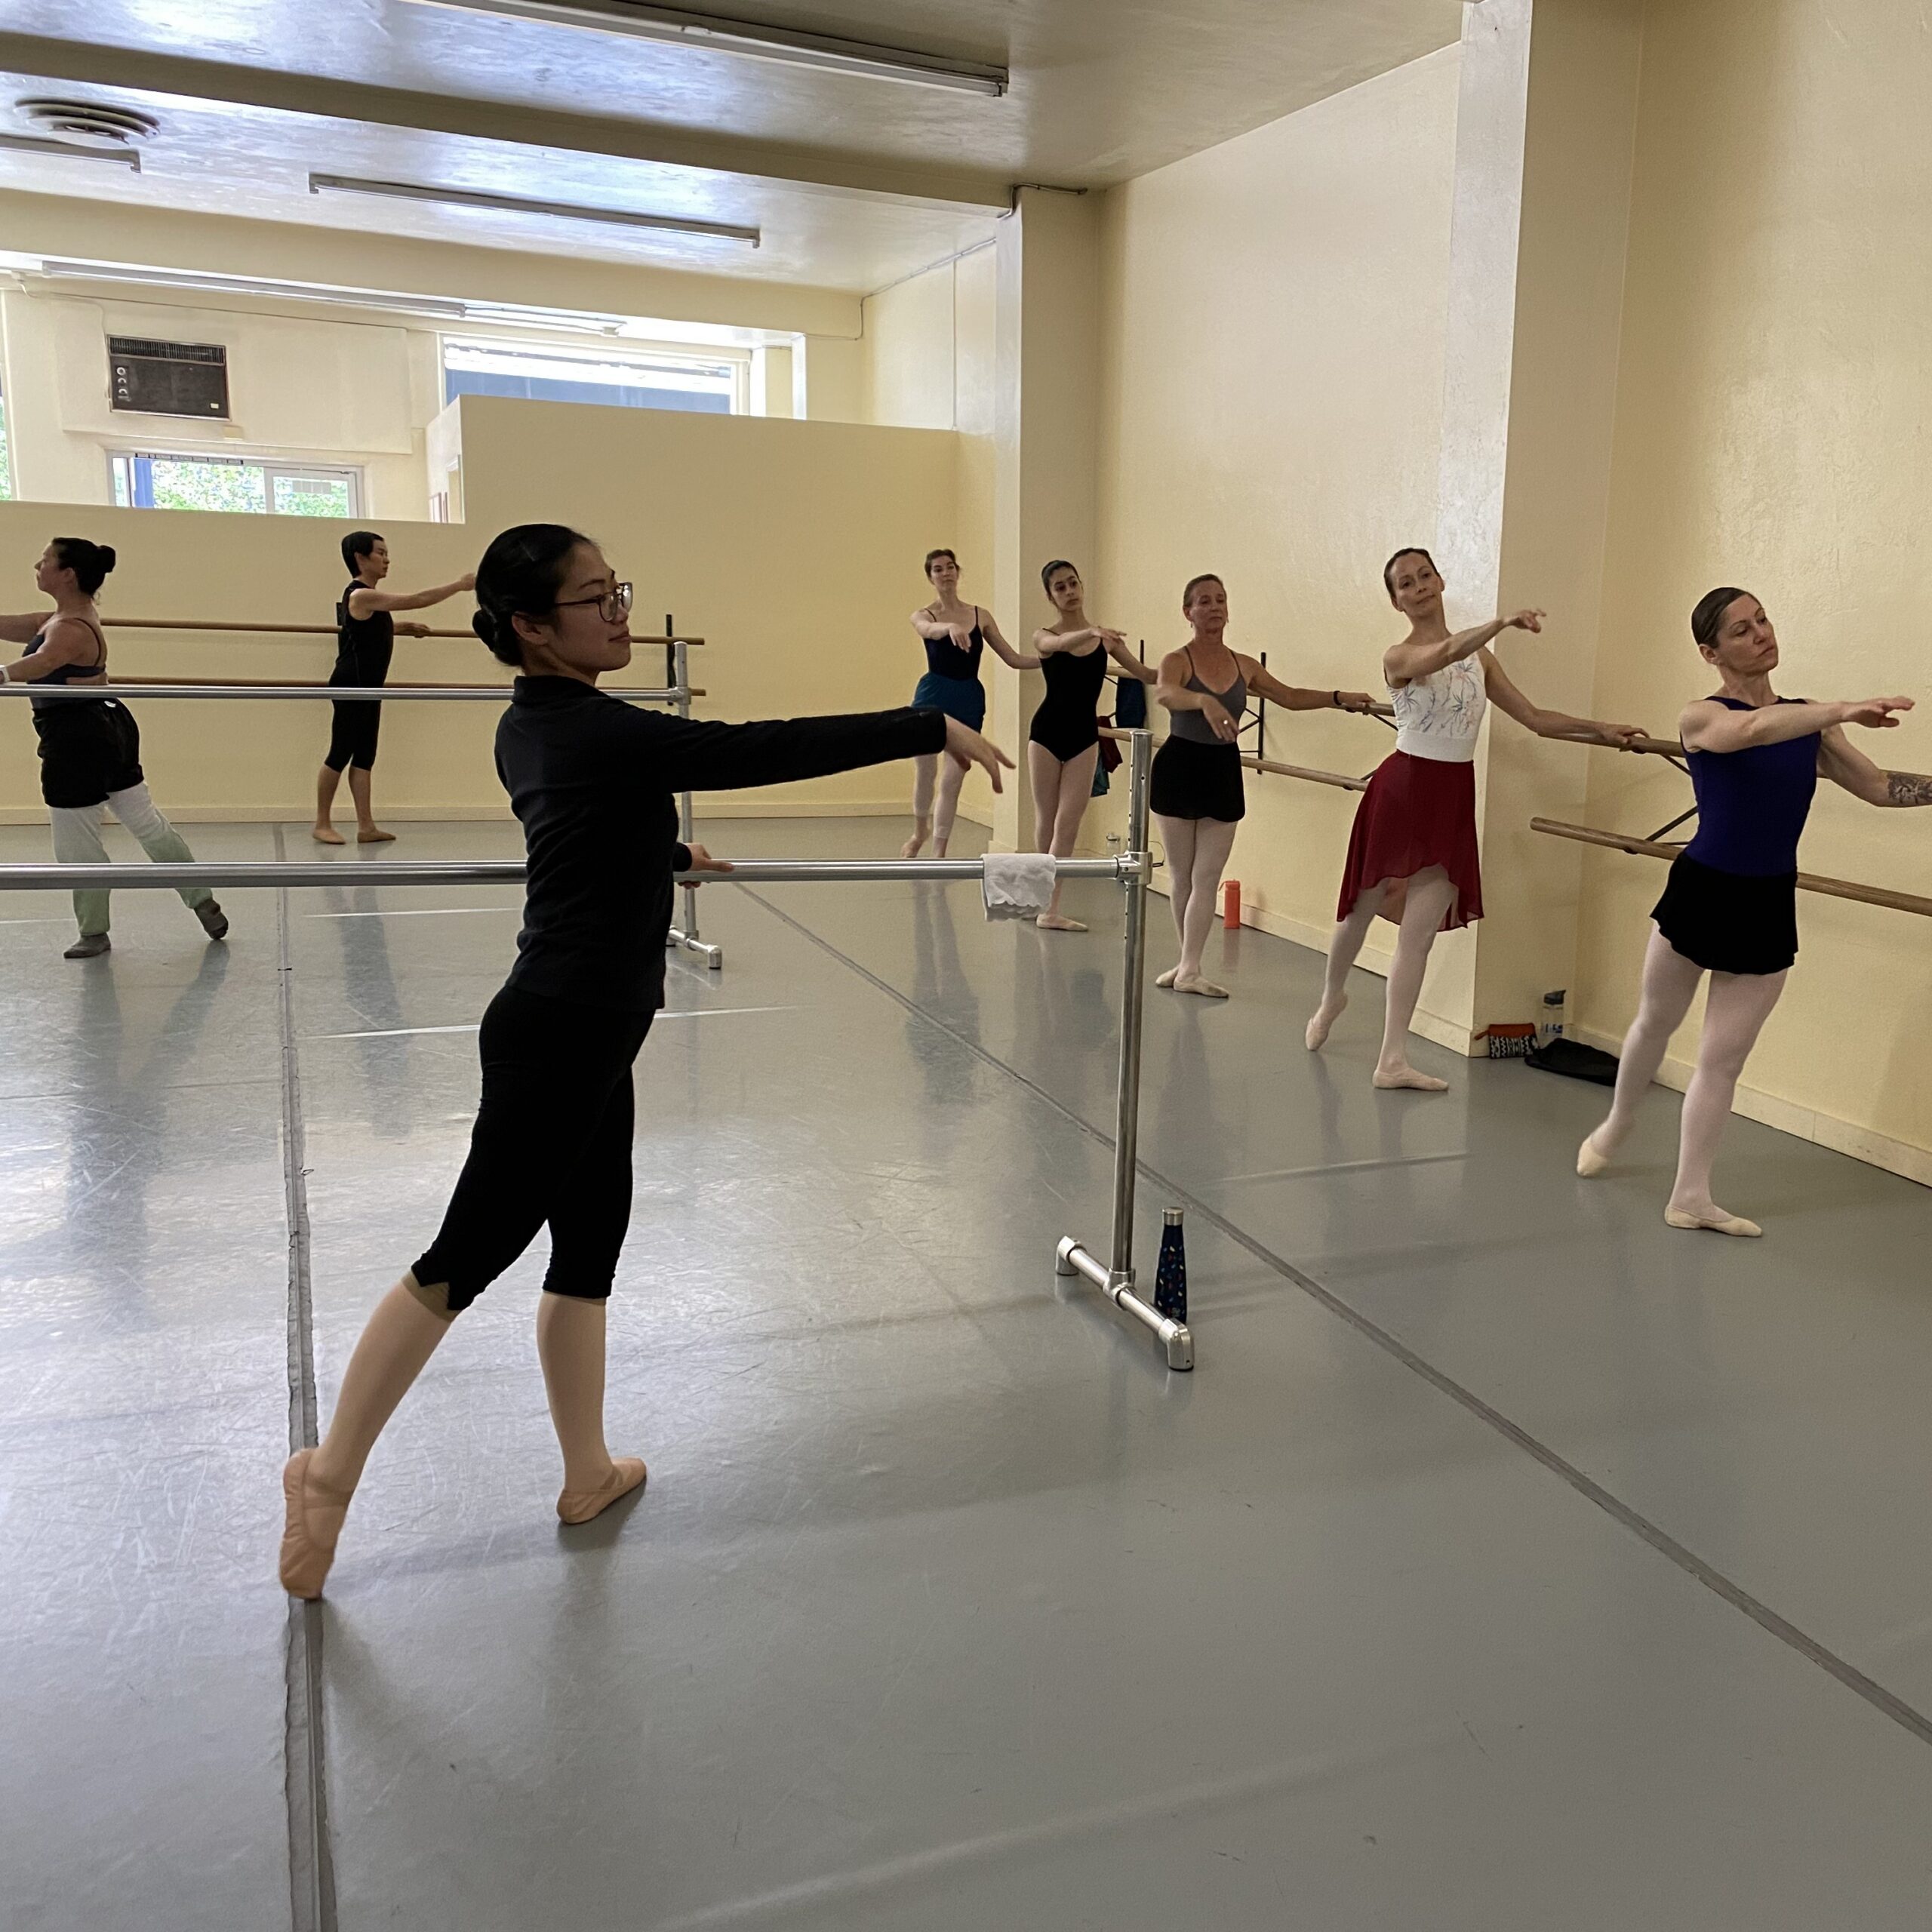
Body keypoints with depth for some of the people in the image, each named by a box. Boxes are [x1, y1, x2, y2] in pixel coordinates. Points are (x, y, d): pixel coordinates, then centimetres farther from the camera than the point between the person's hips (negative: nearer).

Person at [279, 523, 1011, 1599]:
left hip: (578, 1030, 10)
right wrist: (934, 729, -19)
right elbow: (766, 749, -24)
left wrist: (672, 855, 44)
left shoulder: (531, 726, 7)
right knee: (469, 1257, 2)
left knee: (591, 1244, 16)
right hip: (562, 1035, -10)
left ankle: (590, 1473, 30)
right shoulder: (596, 731, -21)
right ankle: (331, 1474, 16)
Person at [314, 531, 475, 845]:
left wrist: (405, 628, 23)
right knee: (342, 753, -3)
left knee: (364, 755, 6)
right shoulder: (361, 595, -17)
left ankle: (366, 827, 7)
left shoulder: (369, 598, 13)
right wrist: (460, 585, -20)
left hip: (368, 687, 10)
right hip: (351, 685, -10)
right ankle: (322, 824, 6)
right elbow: (416, 600, -23)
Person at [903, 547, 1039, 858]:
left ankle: (938, 854, 9)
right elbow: (930, 629, -27)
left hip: (969, 700, 2)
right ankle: (920, 833, 33)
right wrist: (950, 628, -50)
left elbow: (1014, 658, 9)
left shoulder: (981, 616, 8)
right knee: (926, 773, 5)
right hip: (933, 697, -2)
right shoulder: (923, 615, -1)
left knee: (952, 782, 1)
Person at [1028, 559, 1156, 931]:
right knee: (1047, 820, 9)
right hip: (1048, 731, -2)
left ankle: (1050, 908, -4)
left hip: (1084, 736, 2)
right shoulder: (1044, 636, -4)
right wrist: (1091, 632, -49)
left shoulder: (1104, 637, 5)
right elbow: (1059, 643, -29)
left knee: (1068, 823, -4)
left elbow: (1145, 675, 4)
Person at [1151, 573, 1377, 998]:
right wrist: (1205, 702, -52)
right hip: (1179, 767, -3)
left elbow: (1289, 697, 17)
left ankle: (1190, 969, -1)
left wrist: (1339, 699, 8)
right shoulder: (1178, 660, -10)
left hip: (1223, 772, 3)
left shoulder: (1243, 666, 6)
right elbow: (1165, 692, -33)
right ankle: (1187, 961, 22)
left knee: (1207, 877, -2)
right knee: (1182, 875, 7)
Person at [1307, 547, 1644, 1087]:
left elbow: (1534, 718, 11)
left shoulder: (1479, 656, 10)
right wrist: (1502, 622, -46)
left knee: (1419, 933, 1)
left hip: (1453, 801, 4)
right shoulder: (1398, 657, -9)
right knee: (1363, 909, 12)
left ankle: (1393, 1060, 4)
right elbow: (1442, 654, -32)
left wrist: (1601, 730, 2)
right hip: (1401, 790, -4)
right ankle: (1332, 998, 42)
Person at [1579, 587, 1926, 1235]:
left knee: (1724, 1057, 6)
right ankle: (1616, 1126, 44)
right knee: (1656, 1023, 17)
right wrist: (1844, 710, -44)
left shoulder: (1807, 721, 4)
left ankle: (1690, 1197, 15)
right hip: (1701, 891, -3)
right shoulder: (1702, 718, -11)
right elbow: (1753, 729, -33)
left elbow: (1879, 786, 6)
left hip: (1768, 908, 3)